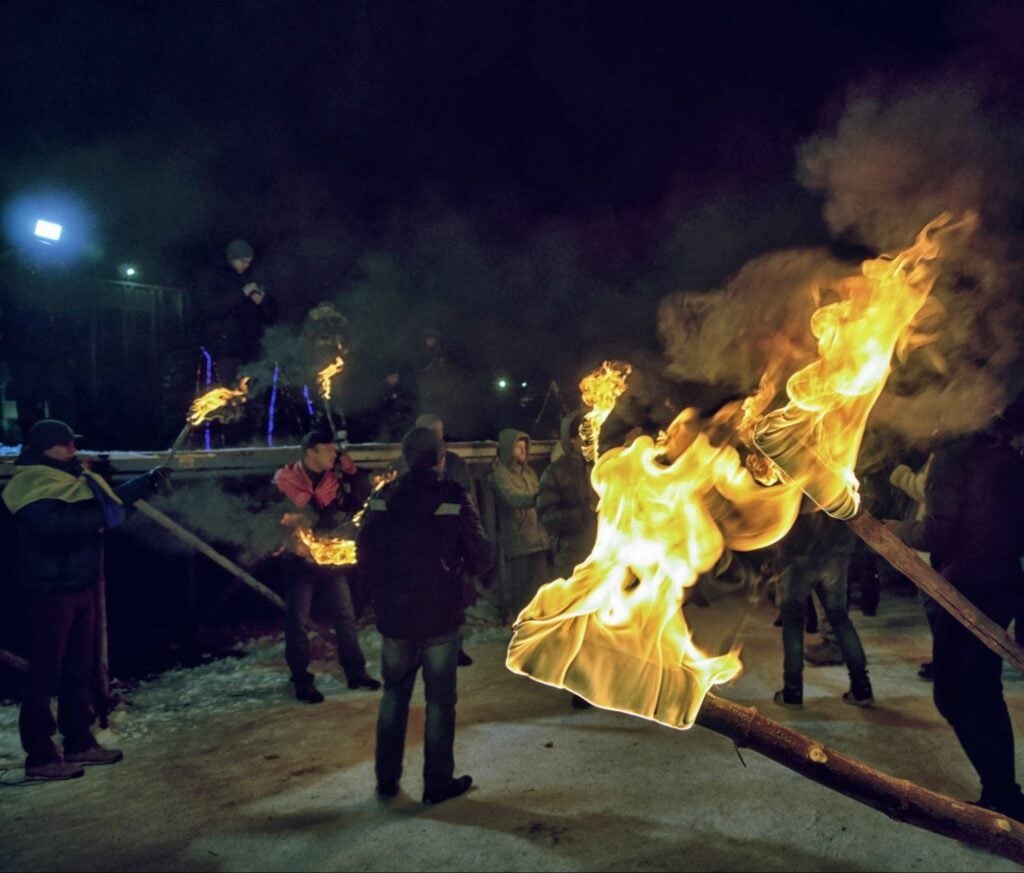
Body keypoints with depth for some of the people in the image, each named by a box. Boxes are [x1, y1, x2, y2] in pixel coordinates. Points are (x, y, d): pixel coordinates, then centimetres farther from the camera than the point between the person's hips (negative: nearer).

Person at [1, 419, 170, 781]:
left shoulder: (72, 479, 15)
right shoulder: (31, 484, -16)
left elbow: (108, 499, 30)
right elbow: (50, 524, -34)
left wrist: (148, 481, 27)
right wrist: (97, 518, -26)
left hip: (80, 587, 10)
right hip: (50, 590, -10)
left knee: (80, 668, 15)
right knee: (45, 673, -3)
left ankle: (79, 742, 27)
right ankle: (40, 756, 6)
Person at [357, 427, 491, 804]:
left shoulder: (382, 498, -2)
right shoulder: (453, 498, -13)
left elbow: (364, 558, 3)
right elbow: (480, 559, -11)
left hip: (394, 617, 4)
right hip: (440, 618, -3)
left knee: (394, 695, 19)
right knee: (440, 700, 10)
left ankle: (387, 778, 26)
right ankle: (438, 782, 18)